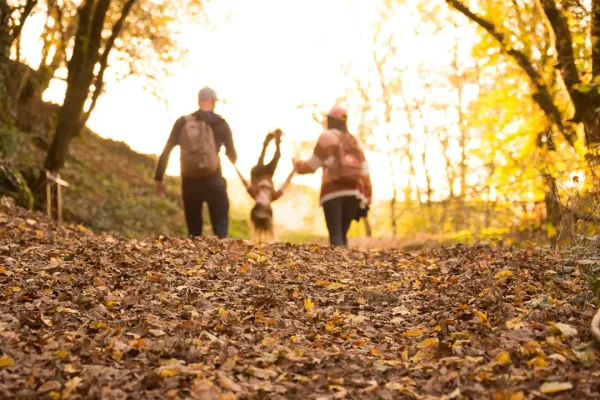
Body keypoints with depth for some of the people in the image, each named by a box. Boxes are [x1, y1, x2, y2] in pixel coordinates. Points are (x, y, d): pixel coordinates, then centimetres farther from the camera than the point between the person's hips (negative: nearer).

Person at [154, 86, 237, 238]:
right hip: (213, 180, -2)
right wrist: (234, 162, 33)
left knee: (194, 230, 14)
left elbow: (166, 152, 2)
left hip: (189, 181, 2)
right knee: (220, 225, 2)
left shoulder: (182, 123, 6)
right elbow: (232, 155, 10)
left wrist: (158, 178, 7)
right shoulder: (220, 124, 3)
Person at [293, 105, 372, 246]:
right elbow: (364, 172, 9)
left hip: (333, 190, -5)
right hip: (353, 192, 5)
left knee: (335, 235, -10)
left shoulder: (327, 137, 3)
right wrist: (366, 199, 11)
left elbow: (312, 165, 4)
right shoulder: (355, 141, 17)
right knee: (342, 234, 11)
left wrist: (297, 164, 24)